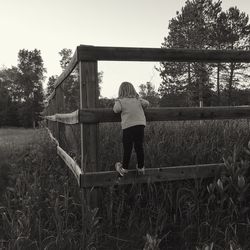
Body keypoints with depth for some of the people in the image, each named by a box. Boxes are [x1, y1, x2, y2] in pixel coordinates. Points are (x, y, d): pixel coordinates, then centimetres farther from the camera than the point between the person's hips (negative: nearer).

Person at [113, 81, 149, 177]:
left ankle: (124, 168, 15)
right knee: (139, 147, 10)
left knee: (127, 148, 4)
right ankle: (141, 168, 19)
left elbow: (117, 109, -13)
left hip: (128, 126, -3)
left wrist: (115, 106, 9)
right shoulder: (138, 99, 14)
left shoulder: (120, 101, 3)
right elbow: (146, 103, 3)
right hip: (140, 124, 3)